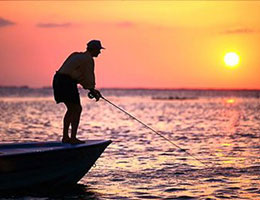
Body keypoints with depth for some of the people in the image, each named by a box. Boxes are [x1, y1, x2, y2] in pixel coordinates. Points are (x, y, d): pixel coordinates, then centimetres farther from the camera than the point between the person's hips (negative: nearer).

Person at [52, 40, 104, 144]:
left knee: (71, 109, 19)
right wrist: (93, 91, 13)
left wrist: (92, 90, 24)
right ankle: (73, 138, -5)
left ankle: (65, 137, 23)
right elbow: (89, 77, -3)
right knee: (77, 109, -3)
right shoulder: (89, 59, -6)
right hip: (67, 82, -9)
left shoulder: (76, 55, 22)